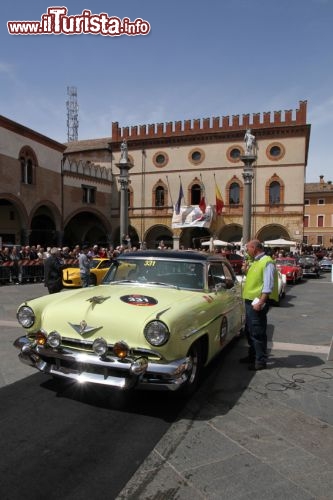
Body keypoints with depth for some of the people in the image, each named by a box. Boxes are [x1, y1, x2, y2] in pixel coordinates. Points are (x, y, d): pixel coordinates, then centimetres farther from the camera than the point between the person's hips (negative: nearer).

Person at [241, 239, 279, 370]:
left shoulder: (267, 262, -14)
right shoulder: (254, 262, 15)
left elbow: (268, 285, -20)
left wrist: (260, 302, -24)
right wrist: (246, 271, 8)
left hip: (258, 302, -10)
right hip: (250, 300, 10)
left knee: (258, 333, -3)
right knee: (250, 331, 19)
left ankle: (261, 361, 8)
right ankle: (252, 355, 33)